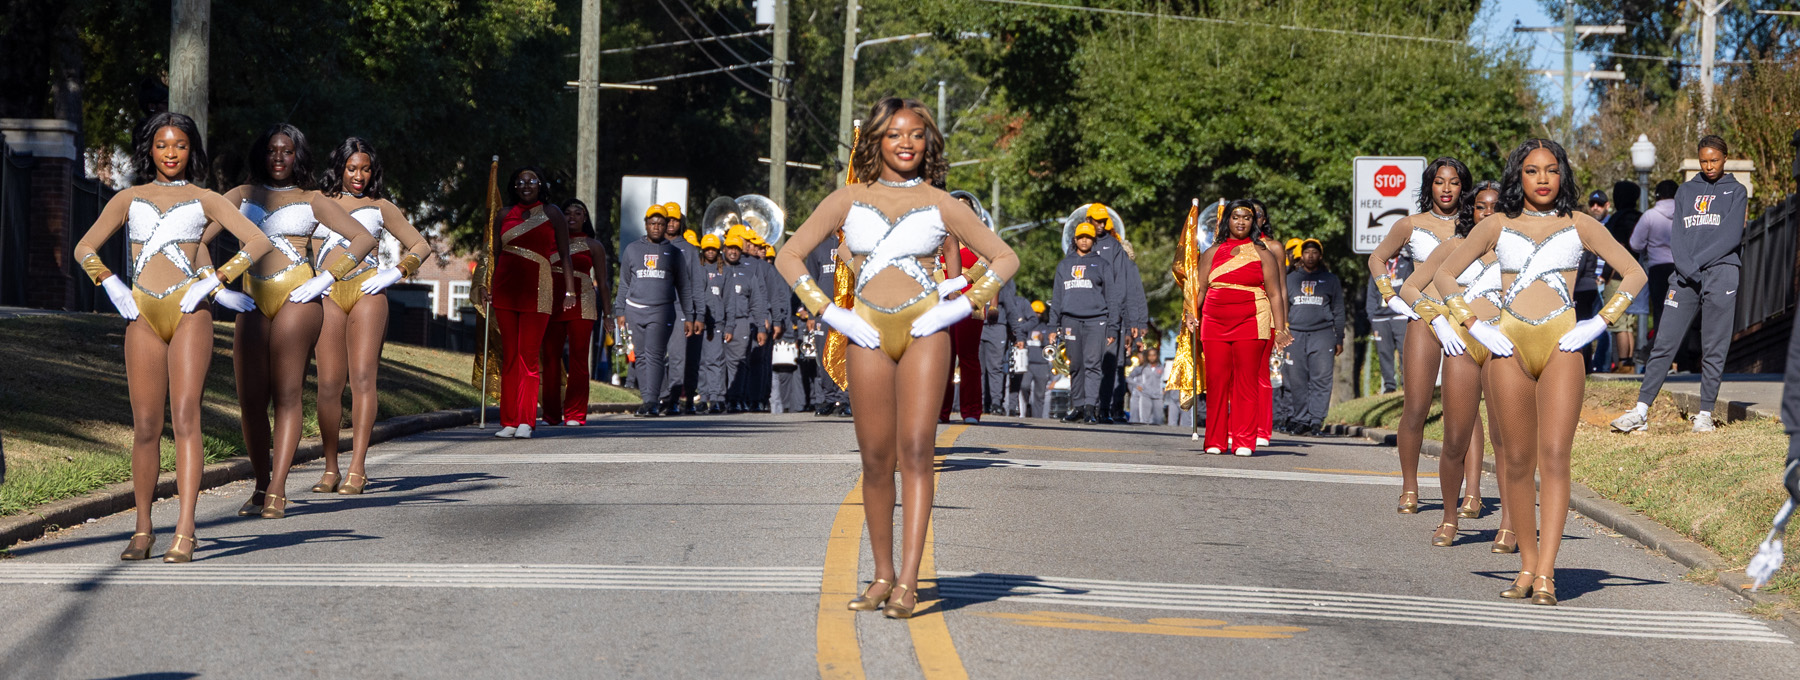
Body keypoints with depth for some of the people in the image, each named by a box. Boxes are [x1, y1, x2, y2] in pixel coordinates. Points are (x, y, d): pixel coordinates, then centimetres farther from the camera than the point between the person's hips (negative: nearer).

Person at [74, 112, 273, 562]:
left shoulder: (204, 200, 11)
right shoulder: (129, 199, 16)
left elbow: (258, 243, 3)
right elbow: (85, 248, 16)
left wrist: (213, 282, -6)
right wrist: (111, 286, 0)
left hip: (189, 310, -2)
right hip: (142, 314, 2)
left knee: (185, 415, -13)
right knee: (146, 425, 0)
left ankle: (185, 531, -19)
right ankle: (143, 529, 9)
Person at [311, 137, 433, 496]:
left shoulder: (380, 207, 17)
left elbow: (422, 246, 17)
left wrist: (396, 272, 1)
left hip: (366, 291, -1)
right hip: (327, 293, 1)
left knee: (363, 378, -13)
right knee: (329, 383, -6)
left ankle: (357, 470, -18)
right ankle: (330, 469, 1)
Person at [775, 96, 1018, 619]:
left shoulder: (940, 204, 8)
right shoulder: (848, 201, 9)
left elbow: (1005, 258, 13)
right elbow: (790, 257, 12)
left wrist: (962, 306, 0)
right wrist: (828, 312, 1)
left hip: (924, 330, -2)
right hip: (869, 334, 2)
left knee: (915, 449, -13)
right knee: (876, 458, 2)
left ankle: (908, 580, -18)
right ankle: (882, 575, 13)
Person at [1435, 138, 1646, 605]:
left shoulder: (1579, 225, 11)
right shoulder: (1498, 226, 12)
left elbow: (1634, 274, 13)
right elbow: (1444, 275, 16)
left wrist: (1600, 323, 2)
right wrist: (1473, 326, 4)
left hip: (1561, 344, -1)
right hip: (1509, 345, 1)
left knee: (1554, 456, -13)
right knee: (1517, 460, 1)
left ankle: (1545, 575, -18)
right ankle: (1526, 566, 11)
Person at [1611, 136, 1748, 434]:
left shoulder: (1736, 191, 10)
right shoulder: (1686, 191, 17)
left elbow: (1731, 236, -2)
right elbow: (1676, 235, 8)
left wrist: (1696, 262, -9)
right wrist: (1688, 270, -8)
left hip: (1720, 273, -2)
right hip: (1684, 277, 2)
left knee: (1714, 349, -3)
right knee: (1664, 343, -4)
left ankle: (1705, 414, 2)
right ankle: (1641, 411, -5)